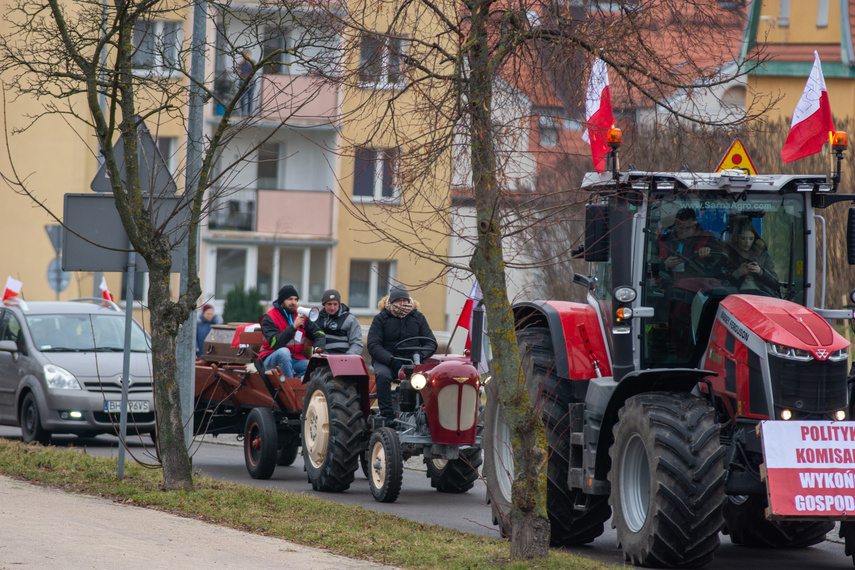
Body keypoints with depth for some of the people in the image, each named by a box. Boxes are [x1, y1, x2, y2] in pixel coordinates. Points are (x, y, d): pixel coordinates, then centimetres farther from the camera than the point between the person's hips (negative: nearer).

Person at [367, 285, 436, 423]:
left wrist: (420, 355, -13)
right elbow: (373, 346, -6)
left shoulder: (418, 317, 12)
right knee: (382, 375, -36)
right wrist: (392, 361, -21)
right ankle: (387, 415, -32)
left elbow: (431, 343, 11)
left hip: (412, 360, 2)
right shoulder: (381, 319, 3)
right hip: (385, 360, -2)